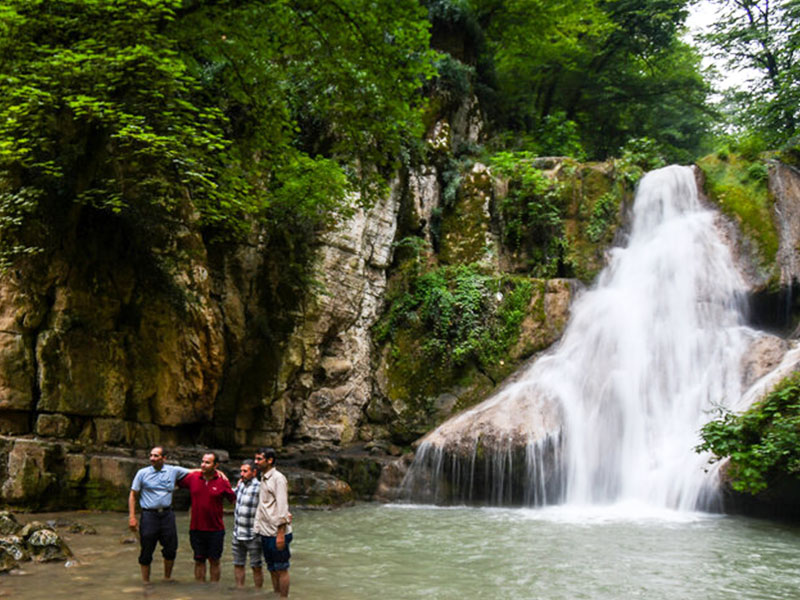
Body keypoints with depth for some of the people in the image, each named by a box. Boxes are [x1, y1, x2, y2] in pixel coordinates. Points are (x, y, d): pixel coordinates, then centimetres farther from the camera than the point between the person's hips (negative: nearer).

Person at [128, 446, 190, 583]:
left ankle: (167, 578, 25)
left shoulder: (173, 471, 5)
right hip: (149, 515, -2)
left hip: (167, 514, 2)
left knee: (171, 550, 5)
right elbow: (133, 495, 3)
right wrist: (132, 517, -3)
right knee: (146, 551, 3)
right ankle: (145, 582, 19)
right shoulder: (142, 473, 0)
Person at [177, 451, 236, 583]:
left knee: (214, 561, 8)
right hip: (196, 529, 2)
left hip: (215, 529, -2)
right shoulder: (192, 477, 0)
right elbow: (176, 483, 17)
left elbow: (234, 498, 1)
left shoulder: (222, 481, -7)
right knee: (199, 560, 9)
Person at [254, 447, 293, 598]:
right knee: (272, 569, 15)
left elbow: (282, 507, -17)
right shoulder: (263, 478, 13)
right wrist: (258, 527, 13)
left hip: (277, 533, -8)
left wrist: (281, 534, -20)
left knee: (281, 569, 1)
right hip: (265, 532, 8)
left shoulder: (278, 478, -13)